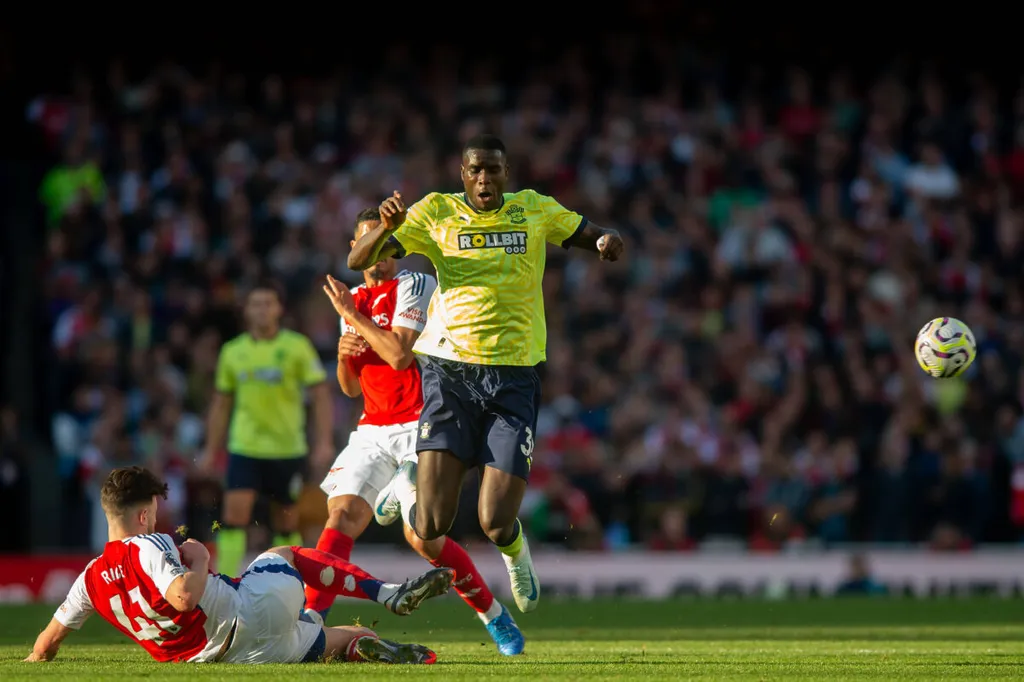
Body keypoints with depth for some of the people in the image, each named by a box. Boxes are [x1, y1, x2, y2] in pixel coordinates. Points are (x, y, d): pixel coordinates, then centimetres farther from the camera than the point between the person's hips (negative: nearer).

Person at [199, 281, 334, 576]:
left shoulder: (297, 347, -3)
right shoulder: (233, 351, 5)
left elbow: (320, 395, -3)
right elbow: (221, 404, 13)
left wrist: (324, 441, -12)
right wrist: (211, 449, 10)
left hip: (287, 449, -1)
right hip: (244, 448, 1)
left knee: (286, 520, 7)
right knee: (235, 510, -15)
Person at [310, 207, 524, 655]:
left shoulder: (414, 286, -6)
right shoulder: (353, 300, 17)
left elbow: (400, 356, -19)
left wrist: (352, 316, -10)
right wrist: (344, 352, -1)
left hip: (420, 425, -6)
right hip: (373, 430, 6)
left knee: (424, 538, -13)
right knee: (342, 515, -15)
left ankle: (495, 617, 7)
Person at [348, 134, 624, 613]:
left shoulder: (534, 210, 8)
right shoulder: (436, 212, 3)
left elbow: (587, 235, 20)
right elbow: (359, 261, 0)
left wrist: (607, 241, -5)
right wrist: (386, 226, -22)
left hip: (514, 379, 1)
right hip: (450, 371, -1)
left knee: (495, 524, -9)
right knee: (432, 526, -11)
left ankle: (515, 550, 31)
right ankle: (407, 490, 28)